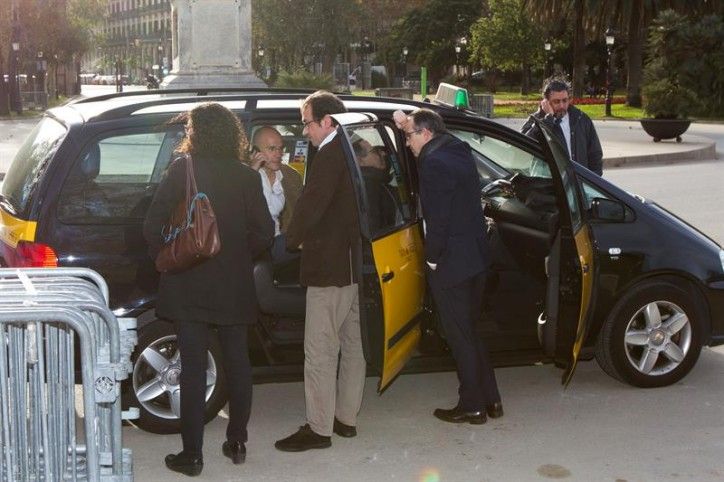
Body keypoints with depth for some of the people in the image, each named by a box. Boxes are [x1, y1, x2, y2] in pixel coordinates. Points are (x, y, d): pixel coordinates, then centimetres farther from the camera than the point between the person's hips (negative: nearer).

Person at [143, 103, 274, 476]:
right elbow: (264, 234, -3)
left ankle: (192, 455, 9)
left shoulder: (181, 170, -8)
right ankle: (237, 442, 26)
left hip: (187, 287, -2)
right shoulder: (246, 177, -2)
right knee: (237, 365, 15)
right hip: (234, 288, 2)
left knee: (193, 369, 4)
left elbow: (153, 226, -10)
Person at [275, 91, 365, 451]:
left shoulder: (330, 155, -16)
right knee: (352, 344, 15)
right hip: (358, 263, 10)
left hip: (329, 266, -10)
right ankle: (346, 417, 25)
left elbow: (310, 206, -18)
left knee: (320, 351, -3)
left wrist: (291, 241, -2)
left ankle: (318, 428, 2)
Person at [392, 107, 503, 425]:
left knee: (459, 336, 2)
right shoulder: (458, 150, 9)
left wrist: (432, 258, -11)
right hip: (475, 256, 9)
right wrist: (409, 124, 27)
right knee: (469, 330, 19)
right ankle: (490, 399, 24)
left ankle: (472, 406, 12)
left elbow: (437, 218, -21)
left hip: (450, 263, -9)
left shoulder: (434, 163, -18)